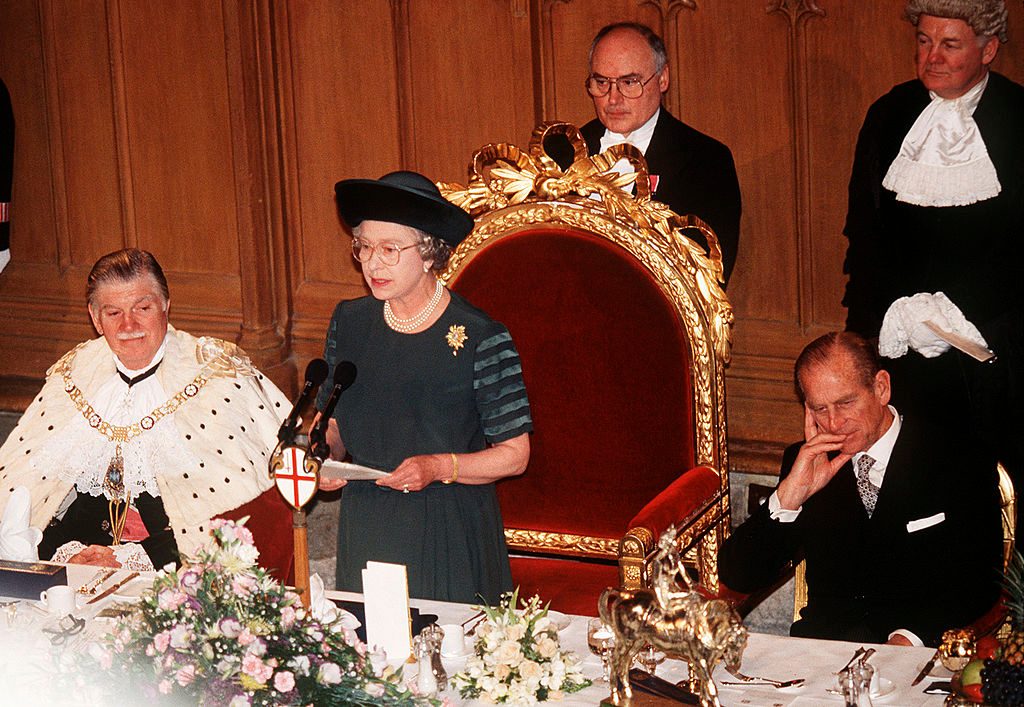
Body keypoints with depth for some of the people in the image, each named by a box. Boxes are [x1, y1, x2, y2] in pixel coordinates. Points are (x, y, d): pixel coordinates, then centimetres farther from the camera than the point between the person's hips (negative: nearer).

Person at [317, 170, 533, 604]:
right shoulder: (349, 322, 2)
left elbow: (515, 454, -8)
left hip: (451, 535, -4)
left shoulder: (480, 338, -11)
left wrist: (440, 466, -22)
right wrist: (329, 456, -7)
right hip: (366, 531, 4)